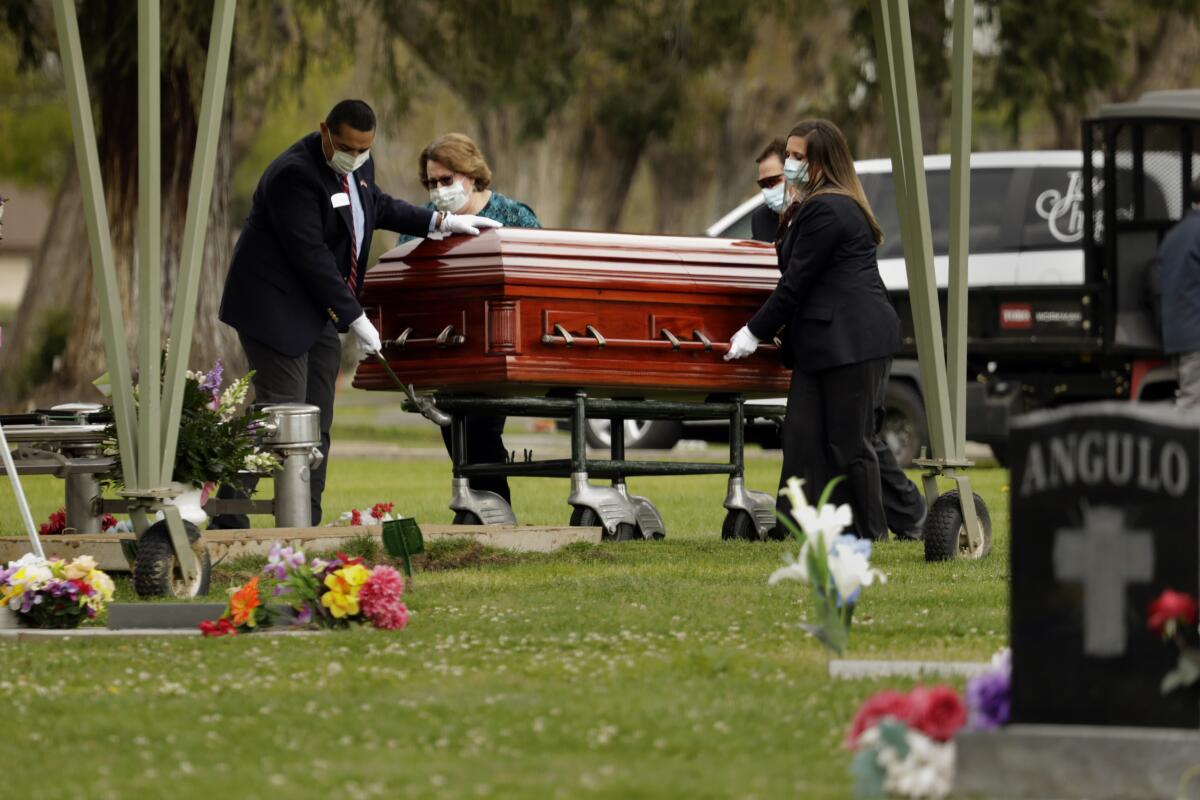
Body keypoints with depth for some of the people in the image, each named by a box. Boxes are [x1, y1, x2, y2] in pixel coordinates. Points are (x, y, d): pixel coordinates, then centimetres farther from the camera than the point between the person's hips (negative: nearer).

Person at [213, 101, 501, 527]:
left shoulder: (358, 167, 6)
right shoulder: (295, 173, -23)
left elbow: (376, 205, 29)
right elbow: (310, 254, -24)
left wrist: (439, 221, 20)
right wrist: (354, 317, -21)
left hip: (319, 313, 9)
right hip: (276, 310, -9)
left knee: (316, 424, 7)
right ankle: (227, 517, -10)